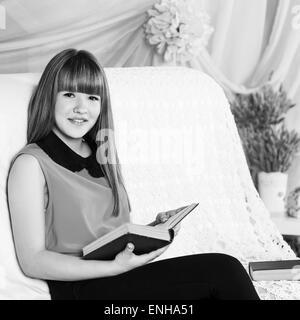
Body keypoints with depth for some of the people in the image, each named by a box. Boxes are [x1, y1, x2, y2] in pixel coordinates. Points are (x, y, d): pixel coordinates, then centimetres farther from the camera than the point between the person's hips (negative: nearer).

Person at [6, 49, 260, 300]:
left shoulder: (102, 156, 18)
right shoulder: (30, 164, -3)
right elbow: (33, 261, -9)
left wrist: (155, 228, 4)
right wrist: (115, 266, -18)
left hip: (124, 274, 6)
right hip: (82, 287, -6)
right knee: (222, 272, -22)